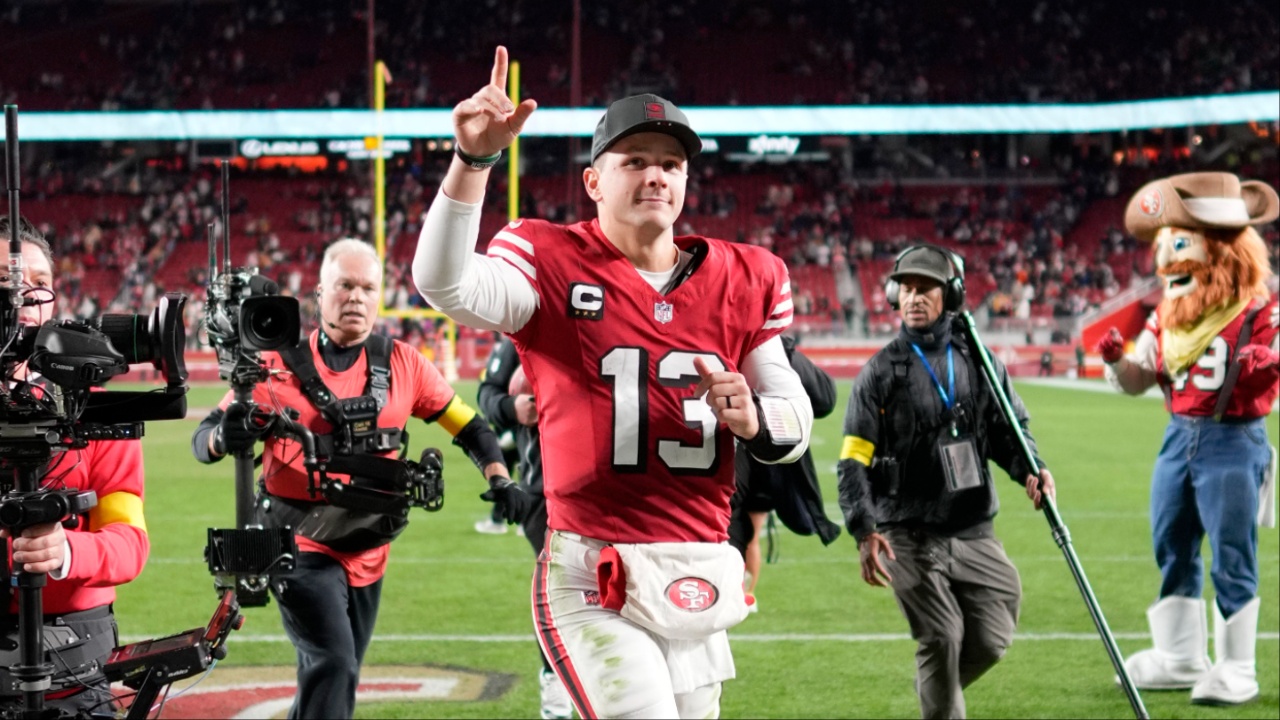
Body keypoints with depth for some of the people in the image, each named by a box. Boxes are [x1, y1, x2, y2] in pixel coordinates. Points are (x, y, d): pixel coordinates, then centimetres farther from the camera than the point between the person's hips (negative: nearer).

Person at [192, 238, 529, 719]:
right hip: (302, 547, -4)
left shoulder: (402, 364, 2)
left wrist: (500, 481, -7)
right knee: (333, 667, -20)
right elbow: (203, 441, -7)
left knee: (334, 679, 16)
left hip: (368, 553, 4)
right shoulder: (281, 364, -7)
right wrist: (226, 436, -30)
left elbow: (467, 426, 9)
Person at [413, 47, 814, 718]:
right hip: (595, 585, -5)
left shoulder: (742, 280, 9)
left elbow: (794, 420, 14)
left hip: (700, 585, 5)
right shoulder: (554, 265, -2)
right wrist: (473, 160, -32)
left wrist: (751, 418, -9)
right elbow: (445, 284, -21)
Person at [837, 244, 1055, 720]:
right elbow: (853, 462, -1)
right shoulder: (881, 372, 1)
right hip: (909, 537, -3)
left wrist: (1029, 469, -7)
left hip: (974, 533, 3)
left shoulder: (979, 362, 9)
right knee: (941, 639, -10)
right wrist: (864, 531, -13)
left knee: (991, 640, 2)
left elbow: (1008, 429, 15)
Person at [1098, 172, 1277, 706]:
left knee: (1231, 559, -3)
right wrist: (1115, 360, -9)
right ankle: (1180, 658, 27)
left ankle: (1237, 670, 6)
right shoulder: (1168, 314, 7)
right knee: (1172, 548, 15)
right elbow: (1138, 381, 10)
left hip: (1234, 441, -7)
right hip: (1180, 437, 7)